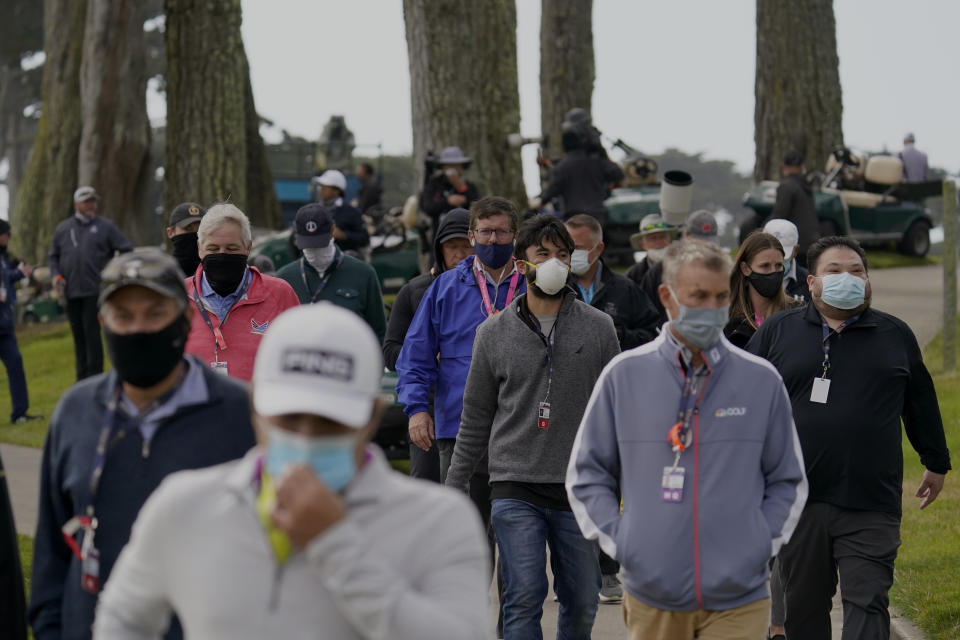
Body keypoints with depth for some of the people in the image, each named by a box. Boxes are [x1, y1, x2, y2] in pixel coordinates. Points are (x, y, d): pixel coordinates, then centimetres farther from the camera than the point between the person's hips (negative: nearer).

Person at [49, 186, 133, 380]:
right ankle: (82, 377, 15)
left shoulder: (105, 226, 3)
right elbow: (54, 256, 20)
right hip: (71, 292, 4)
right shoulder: (63, 229, 13)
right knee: (78, 335, 8)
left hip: (95, 290, -4)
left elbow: (127, 250, 3)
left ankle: (94, 377, -8)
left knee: (92, 333, -10)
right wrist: (55, 275, 2)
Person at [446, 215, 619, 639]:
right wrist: (455, 485, 8)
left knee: (582, 603, 6)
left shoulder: (598, 328, 6)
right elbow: (476, 417, 11)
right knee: (523, 599, -9)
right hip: (515, 487, -1)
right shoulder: (494, 333, 5)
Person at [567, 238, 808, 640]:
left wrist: (762, 543, 1)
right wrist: (618, 541, -2)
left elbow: (788, 481, 13)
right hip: (653, 597, 1)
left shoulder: (761, 381, 3)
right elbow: (586, 474, 9)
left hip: (738, 600, -1)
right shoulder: (625, 375, 1)